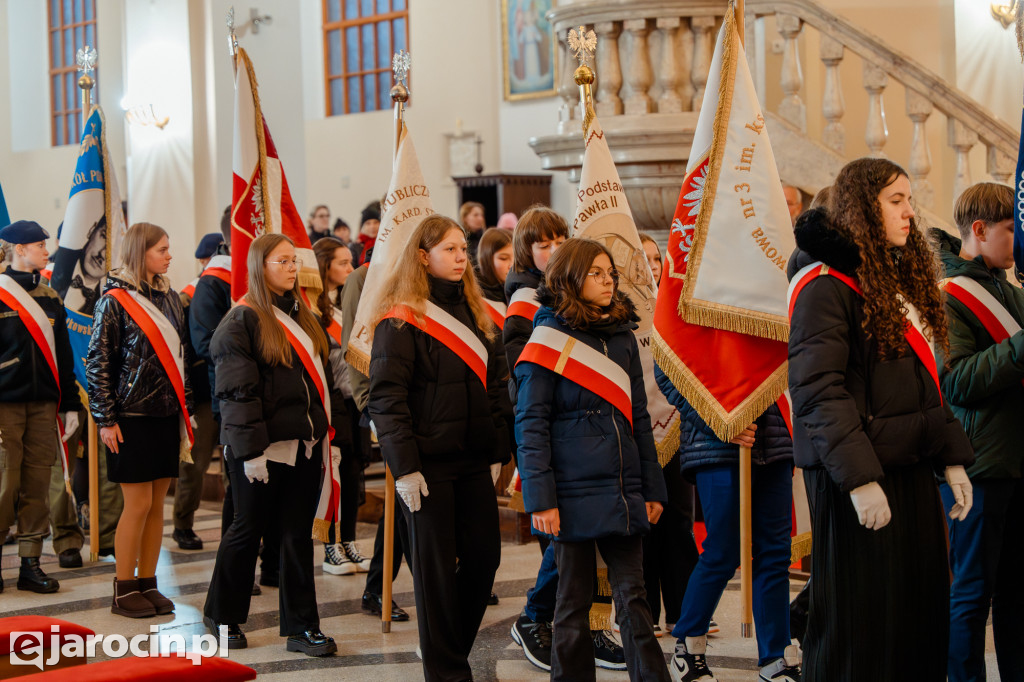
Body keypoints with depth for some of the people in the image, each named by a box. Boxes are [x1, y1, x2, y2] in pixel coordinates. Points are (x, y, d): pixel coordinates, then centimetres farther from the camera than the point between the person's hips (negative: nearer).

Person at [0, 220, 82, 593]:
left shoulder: (50, 298, 14)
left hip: (43, 405, 5)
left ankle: (31, 564, 10)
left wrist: (70, 405, 12)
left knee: (37, 485, 4)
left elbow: (63, 356, 17)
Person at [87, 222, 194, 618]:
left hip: (167, 414, 6)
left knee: (157, 504, 8)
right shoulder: (115, 300, -7)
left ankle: (147, 584, 16)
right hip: (132, 417, -6)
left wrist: (186, 407, 12)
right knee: (138, 504, -3)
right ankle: (124, 590, 7)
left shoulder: (169, 298, 11)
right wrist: (106, 419, -12)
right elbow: (98, 362, -9)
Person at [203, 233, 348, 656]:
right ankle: (222, 616, 23)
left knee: (298, 532, 7)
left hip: (304, 444, 6)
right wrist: (250, 450, -19)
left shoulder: (303, 318, 15)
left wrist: (336, 435, 11)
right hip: (263, 447, -6)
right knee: (249, 528, 6)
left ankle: (301, 626, 11)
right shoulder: (242, 322, -7)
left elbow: (324, 380, 17)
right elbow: (237, 393, -14)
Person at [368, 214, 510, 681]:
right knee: (436, 566, 1)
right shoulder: (400, 321, -7)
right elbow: (386, 398, -12)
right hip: (429, 463, -6)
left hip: (474, 460, 6)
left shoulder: (475, 313, 14)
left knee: (484, 556, 6)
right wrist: (404, 467, -18)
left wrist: (498, 451, 12)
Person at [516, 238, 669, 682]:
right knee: (574, 600, 6)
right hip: (574, 492, -4)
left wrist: (652, 488, 12)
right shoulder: (550, 339, -4)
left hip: (623, 493, 4)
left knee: (633, 596, 4)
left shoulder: (623, 336, 12)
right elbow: (531, 425, -8)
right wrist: (539, 499, -14)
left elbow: (638, 416, 15)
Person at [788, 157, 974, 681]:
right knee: (859, 618, -1)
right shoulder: (826, 285, -10)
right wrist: (859, 478, -23)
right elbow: (818, 391, -18)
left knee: (922, 609, 9)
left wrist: (952, 456, 11)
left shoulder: (904, 277, 18)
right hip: (859, 473, -8)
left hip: (913, 468, 8)